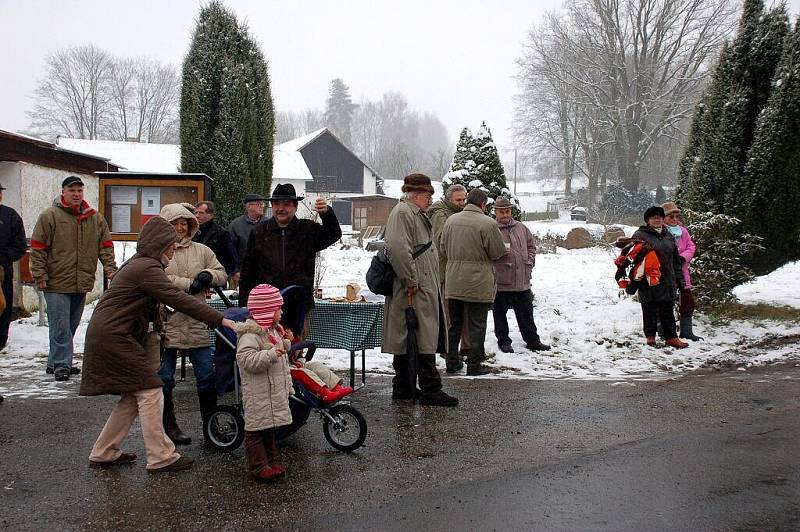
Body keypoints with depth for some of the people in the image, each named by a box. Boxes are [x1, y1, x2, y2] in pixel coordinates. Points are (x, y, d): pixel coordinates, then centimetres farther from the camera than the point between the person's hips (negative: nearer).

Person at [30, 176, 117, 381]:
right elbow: (38, 248, -5)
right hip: (56, 283, -5)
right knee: (60, 326, -6)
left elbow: (105, 246, 12)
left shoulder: (96, 218, 9)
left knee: (71, 326, 14)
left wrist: (110, 268, -1)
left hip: (82, 284, 5)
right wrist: (40, 275, -9)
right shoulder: (50, 216, -5)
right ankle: (61, 365, 0)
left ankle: (56, 362, 26)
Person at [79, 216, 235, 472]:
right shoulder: (147, 268, -17)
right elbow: (179, 300, -24)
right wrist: (220, 320, -25)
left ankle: (104, 452, 21)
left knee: (133, 396, 13)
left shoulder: (139, 264, 17)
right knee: (149, 391, -7)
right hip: (113, 337, -10)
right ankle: (161, 457, -2)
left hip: (109, 336, 10)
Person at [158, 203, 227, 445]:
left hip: (196, 325, 3)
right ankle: (169, 425, 23)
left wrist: (209, 275, -8)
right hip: (166, 323, -3)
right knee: (165, 379, 8)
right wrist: (190, 284, -14)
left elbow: (221, 273, 13)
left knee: (207, 375, 6)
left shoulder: (202, 251, 10)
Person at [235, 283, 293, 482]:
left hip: (274, 394, 10)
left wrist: (288, 386, 25)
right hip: (258, 395, -10)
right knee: (256, 428, 0)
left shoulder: (272, 331, 15)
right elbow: (246, 360, -29)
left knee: (269, 428, 18)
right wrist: (271, 355, -33)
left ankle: (271, 462, 27)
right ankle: (258, 467, 7)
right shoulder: (250, 334, -17)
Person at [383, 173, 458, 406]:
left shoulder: (417, 214, 23)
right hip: (414, 291, -11)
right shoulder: (402, 213, -11)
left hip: (425, 288, 11)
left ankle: (404, 388, 19)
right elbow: (398, 249, -24)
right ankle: (430, 389, -2)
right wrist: (412, 281, -22)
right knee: (423, 338, -7)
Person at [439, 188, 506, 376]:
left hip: (453, 282, 5)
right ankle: (474, 364, 10)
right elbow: (497, 252, -7)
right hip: (478, 283, -5)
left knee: (455, 323, 16)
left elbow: (443, 248, 11)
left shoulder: (451, 220, 3)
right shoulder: (488, 223, -14)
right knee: (477, 325, 5)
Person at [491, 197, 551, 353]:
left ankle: (532, 340, 23)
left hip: (522, 280, 4)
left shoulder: (521, 227, 12)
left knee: (526, 313, 13)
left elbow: (531, 246, 20)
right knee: (500, 313, 7)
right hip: (500, 281, -4)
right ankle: (503, 341, 21)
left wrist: (529, 262, 7)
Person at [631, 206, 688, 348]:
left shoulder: (668, 236, 15)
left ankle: (671, 337, 17)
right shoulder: (640, 235, -4)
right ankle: (650, 336, 15)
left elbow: (676, 260, 20)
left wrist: (679, 278, 16)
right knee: (650, 310, 4)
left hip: (667, 280, 5)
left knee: (667, 310, 10)